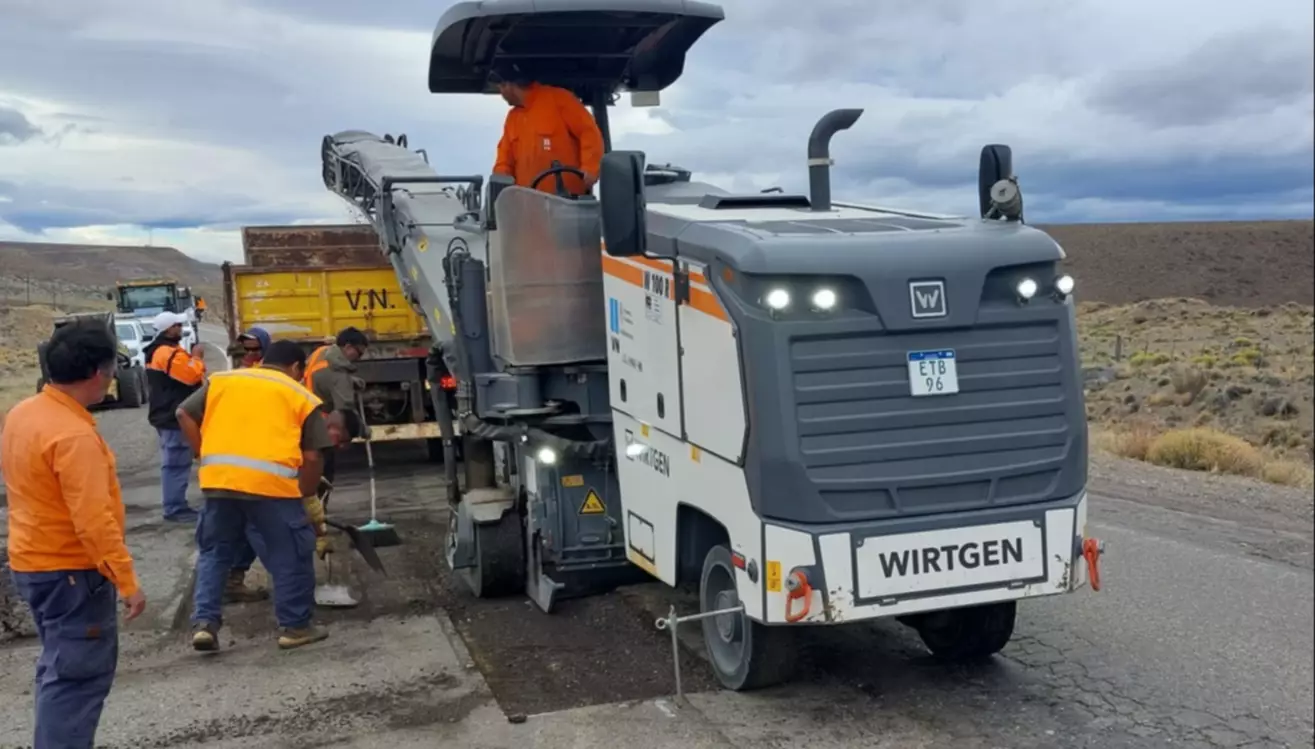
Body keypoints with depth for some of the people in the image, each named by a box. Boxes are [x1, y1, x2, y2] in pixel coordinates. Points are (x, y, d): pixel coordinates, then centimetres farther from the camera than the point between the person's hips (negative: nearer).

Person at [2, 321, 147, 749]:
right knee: (78, 674, -3)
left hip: (35, 562, 10)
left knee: (61, 666, 20)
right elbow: (94, 521, -27)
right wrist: (127, 580, -23)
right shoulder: (74, 434, -24)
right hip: (71, 571, -10)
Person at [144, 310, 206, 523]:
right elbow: (192, 375, -23)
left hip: (168, 415, 11)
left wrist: (192, 357, 7)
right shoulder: (169, 353, -19)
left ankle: (175, 505, 21)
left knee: (173, 463, 15)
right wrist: (197, 357, -8)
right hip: (175, 417, -11)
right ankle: (175, 508, -7)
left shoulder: (159, 351, 17)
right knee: (177, 464, -9)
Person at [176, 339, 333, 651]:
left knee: (214, 552, 20)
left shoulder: (221, 379, 21)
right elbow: (313, 456, 8)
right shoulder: (302, 396, 13)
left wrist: (205, 456, 19)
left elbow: (185, 414, 14)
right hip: (272, 482, -3)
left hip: (218, 478, 3)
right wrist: (308, 498, 18)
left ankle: (204, 623, 14)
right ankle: (295, 626, 16)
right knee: (291, 555, 11)